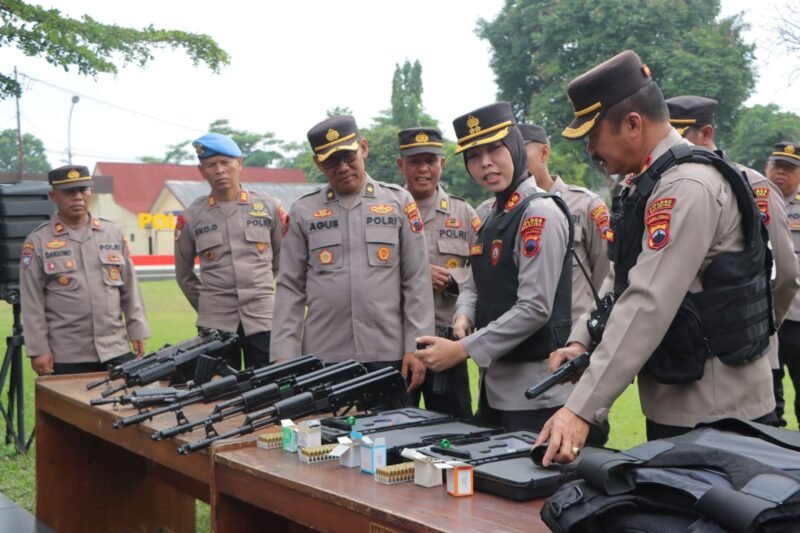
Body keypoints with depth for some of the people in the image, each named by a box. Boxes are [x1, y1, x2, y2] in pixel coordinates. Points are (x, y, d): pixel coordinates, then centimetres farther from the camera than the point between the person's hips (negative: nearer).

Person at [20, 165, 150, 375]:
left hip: (116, 352, 3)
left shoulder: (114, 233, 9)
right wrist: (38, 350, -7)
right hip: (65, 358, -3)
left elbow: (130, 289, 11)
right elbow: (32, 303, -3)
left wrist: (137, 332, 6)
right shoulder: (38, 241, -1)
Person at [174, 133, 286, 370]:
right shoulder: (191, 216, 4)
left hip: (263, 319, 0)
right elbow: (184, 273, 15)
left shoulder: (270, 207, 4)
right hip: (215, 325, 0)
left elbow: (283, 257, 14)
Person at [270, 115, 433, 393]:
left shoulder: (399, 202, 5)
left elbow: (417, 282, 3)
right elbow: (290, 289, 6)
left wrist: (416, 348, -4)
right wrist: (286, 355, -2)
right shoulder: (303, 211, 6)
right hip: (322, 358, 0)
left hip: (388, 356, 0)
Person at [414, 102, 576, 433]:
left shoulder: (540, 213, -14)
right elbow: (474, 286, 18)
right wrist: (464, 316, -5)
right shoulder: (493, 218, 13)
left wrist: (462, 350, -19)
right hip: (494, 383, 9)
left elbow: (535, 308, -20)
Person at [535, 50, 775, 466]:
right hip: (675, 404, 10)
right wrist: (581, 341, 3)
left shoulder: (687, 186, -21)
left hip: (712, 413, -9)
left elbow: (647, 306, -28)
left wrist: (580, 411, -30)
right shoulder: (649, 184, 11)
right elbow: (622, 279, 17)